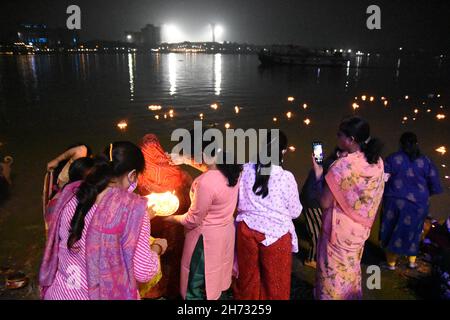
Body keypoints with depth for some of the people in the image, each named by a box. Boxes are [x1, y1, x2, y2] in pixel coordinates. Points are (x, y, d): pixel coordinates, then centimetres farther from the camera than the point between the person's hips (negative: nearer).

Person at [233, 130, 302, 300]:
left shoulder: (246, 169, -7)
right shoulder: (286, 177, -17)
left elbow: (240, 203, 3)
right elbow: (295, 212, -5)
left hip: (247, 229, 4)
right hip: (275, 233, -3)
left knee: (248, 275, 23)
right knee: (275, 280, 18)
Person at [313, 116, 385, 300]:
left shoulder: (342, 165, -26)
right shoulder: (377, 162, -5)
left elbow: (325, 203, -21)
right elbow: (370, 196, 9)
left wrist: (318, 174, -12)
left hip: (340, 229, -7)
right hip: (361, 228, 7)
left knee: (334, 272, 12)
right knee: (352, 268, 26)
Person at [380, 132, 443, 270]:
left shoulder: (393, 158, -9)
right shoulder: (426, 161, -3)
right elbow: (436, 188, -2)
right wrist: (422, 193, 17)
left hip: (394, 201, -1)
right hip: (417, 204, 2)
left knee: (392, 232, 17)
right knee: (412, 232, 24)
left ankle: (391, 263, 31)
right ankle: (412, 261, 39)